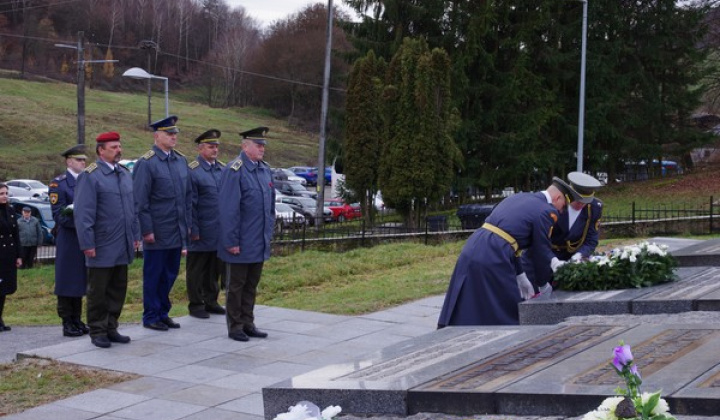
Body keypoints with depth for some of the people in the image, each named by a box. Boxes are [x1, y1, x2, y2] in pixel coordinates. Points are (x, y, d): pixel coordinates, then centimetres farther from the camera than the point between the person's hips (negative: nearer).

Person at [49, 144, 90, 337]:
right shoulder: (58, 184, -4)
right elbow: (59, 215, -11)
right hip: (68, 240, -6)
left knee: (80, 280, 10)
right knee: (67, 281, 0)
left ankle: (77, 320, 18)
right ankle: (67, 324, 5)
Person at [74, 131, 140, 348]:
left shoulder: (125, 174, 11)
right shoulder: (90, 176, -10)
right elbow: (83, 213, -13)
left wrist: (135, 235, 12)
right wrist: (87, 244, -16)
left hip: (123, 247, 7)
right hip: (102, 248, -6)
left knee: (118, 290, 12)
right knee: (98, 292, 4)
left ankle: (111, 328, 23)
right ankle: (98, 332, 14)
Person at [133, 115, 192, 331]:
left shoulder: (181, 160, 10)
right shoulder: (145, 163, -10)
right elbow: (140, 201, -12)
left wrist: (187, 224, 12)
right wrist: (147, 230, -14)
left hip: (177, 232, 6)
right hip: (157, 233, -6)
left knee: (170, 274, 13)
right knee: (153, 276, 5)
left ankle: (163, 313, 25)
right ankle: (151, 317, 16)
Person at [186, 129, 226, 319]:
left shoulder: (223, 168, 9)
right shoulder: (192, 171, -8)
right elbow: (190, 204, -10)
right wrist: (193, 229, -11)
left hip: (220, 231, 6)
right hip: (202, 232, -5)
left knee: (215, 268, 13)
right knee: (197, 269, 6)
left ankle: (211, 301, 25)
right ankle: (196, 305, 15)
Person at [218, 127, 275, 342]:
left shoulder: (265, 170, 8)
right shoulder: (234, 170, -15)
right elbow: (228, 209, -17)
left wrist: (268, 234, 14)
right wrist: (231, 241, -17)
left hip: (259, 243, 7)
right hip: (241, 243, -7)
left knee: (251, 285, 15)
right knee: (236, 286, 5)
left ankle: (248, 324, 25)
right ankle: (235, 327, 15)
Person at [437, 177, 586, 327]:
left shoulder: (518, 197, 22)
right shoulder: (547, 211, -3)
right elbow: (541, 248, 4)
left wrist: (520, 277, 25)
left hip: (470, 251, 8)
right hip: (492, 262, -8)